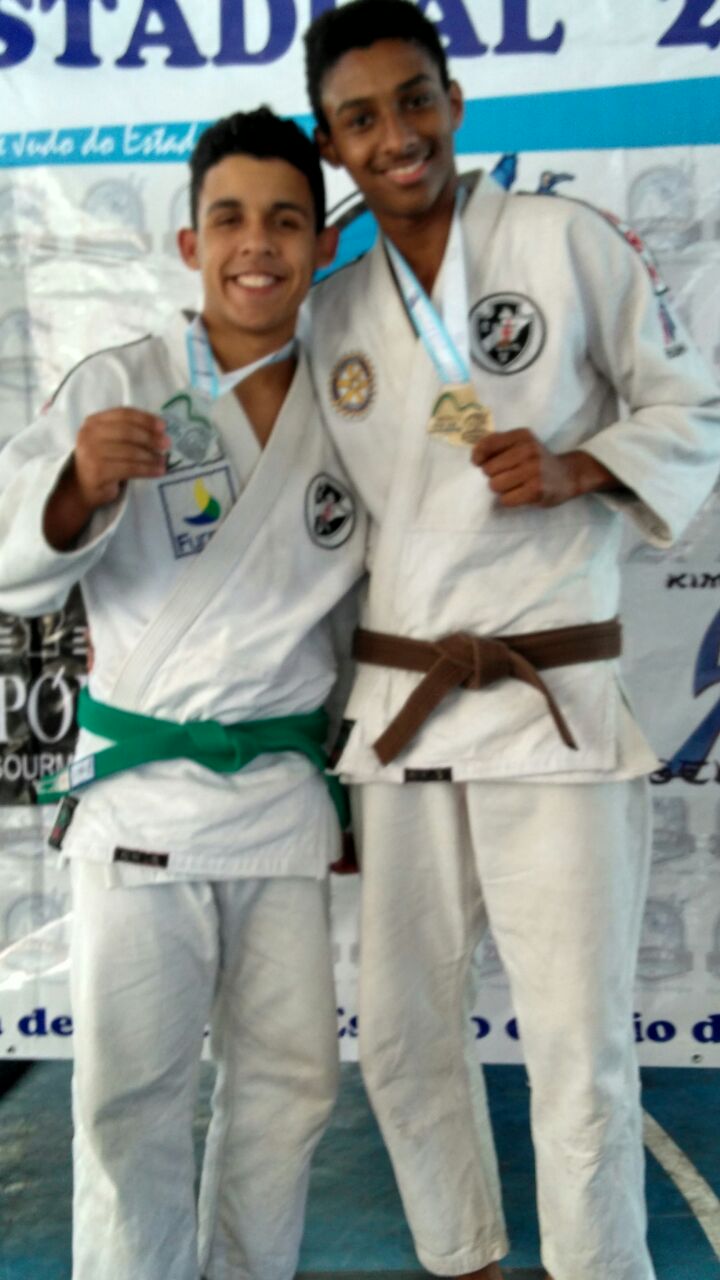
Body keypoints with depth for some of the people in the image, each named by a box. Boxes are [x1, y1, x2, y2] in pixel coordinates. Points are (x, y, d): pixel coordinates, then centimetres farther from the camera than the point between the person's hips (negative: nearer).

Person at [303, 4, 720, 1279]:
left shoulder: (569, 241, -2)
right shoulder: (331, 313, 9)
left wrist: (575, 469, -15)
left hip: (556, 703, -4)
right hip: (396, 709, 4)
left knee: (581, 1054, -1)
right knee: (403, 1035, 15)